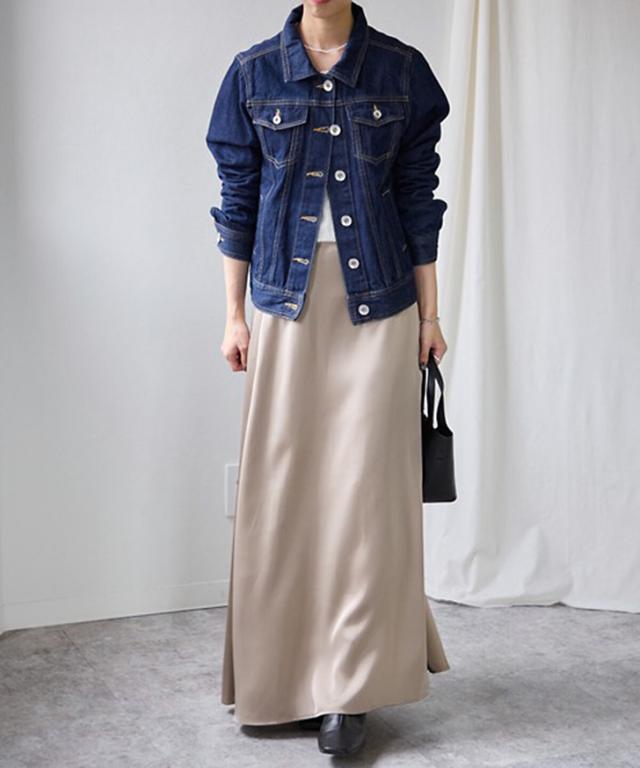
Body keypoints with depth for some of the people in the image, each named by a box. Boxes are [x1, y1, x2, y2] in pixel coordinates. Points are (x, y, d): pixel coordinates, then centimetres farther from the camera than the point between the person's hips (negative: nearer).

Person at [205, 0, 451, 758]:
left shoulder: (401, 69, 3)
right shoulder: (253, 72, 5)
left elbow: (417, 197, 4)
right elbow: (238, 198, 6)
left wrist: (429, 314, 3)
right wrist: (234, 314, 3)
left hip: (377, 305, -1)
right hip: (287, 304, 1)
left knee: (364, 487, -1)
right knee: (284, 486, 4)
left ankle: (350, 691, 9)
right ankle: (286, 674, 20)